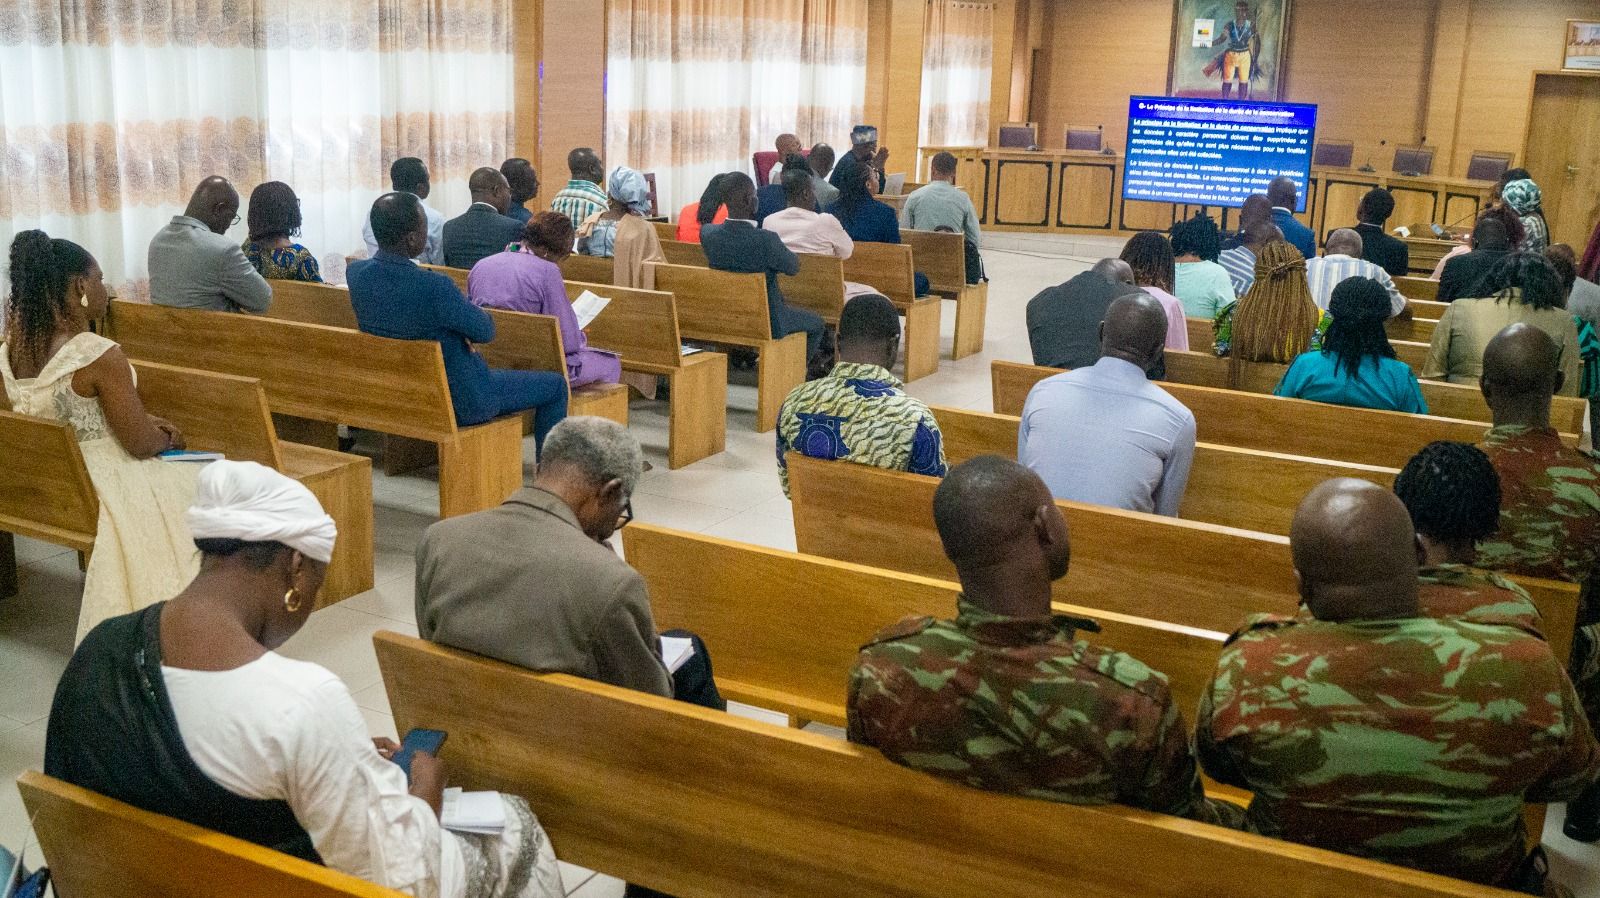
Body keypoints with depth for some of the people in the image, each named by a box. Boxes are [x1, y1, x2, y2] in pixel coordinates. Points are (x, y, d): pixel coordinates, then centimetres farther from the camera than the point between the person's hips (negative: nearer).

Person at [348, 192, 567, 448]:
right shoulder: (433, 286, -33)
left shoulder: (356, 273, -10)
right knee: (555, 385, 8)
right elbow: (485, 331, -18)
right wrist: (471, 306, 3)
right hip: (457, 404, -8)